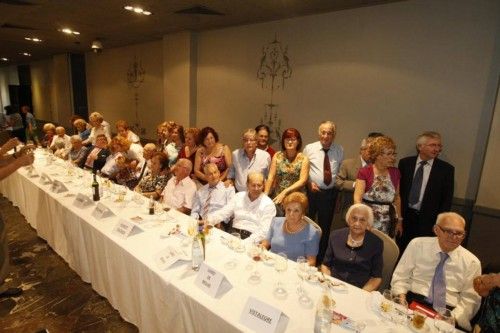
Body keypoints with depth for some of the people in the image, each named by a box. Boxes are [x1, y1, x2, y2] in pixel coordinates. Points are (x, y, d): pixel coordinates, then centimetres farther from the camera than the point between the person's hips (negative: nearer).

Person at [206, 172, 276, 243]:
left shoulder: (268, 204, -2)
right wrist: (208, 221, -14)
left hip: (251, 239, -4)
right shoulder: (238, 196, 11)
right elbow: (223, 213, 6)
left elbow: (263, 231, -10)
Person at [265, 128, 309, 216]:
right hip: (277, 197, 1)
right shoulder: (277, 156, 2)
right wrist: (265, 195, -14)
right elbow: (270, 178, -3)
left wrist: (285, 192, -20)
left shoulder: (303, 159, -3)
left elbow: (302, 181, -10)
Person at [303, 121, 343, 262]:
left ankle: (321, 257, 32)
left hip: (330, 193, 2)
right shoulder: (309, 148, -3)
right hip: (311, 191, -1)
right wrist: (309, 183, -9)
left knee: (325, 226, 14)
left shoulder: (340, 150, 3)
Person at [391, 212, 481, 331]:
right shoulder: (417, 244, -1)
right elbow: (400, 276, 3)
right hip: (413, 303, -3)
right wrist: (401, 299, -14)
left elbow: (469, 299, 4)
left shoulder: (472, 262, 3)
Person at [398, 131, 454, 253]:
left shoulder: (446, 169, -3)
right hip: (405, 216, 1)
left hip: (428, 220, -1)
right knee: (401, 251, 12)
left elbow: (447, 199, -1)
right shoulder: (405, 163, 0)